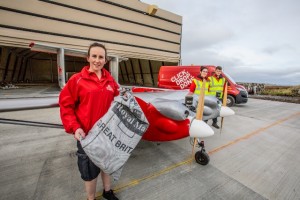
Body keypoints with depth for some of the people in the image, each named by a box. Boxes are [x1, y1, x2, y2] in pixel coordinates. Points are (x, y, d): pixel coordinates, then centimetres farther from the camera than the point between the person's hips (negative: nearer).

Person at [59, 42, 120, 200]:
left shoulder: (110, 81, 3)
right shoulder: (77, 79, -9)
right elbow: (65, 105, -9)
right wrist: (74, 127, -18)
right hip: (87, 134, -4)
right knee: (89, 168, 14)